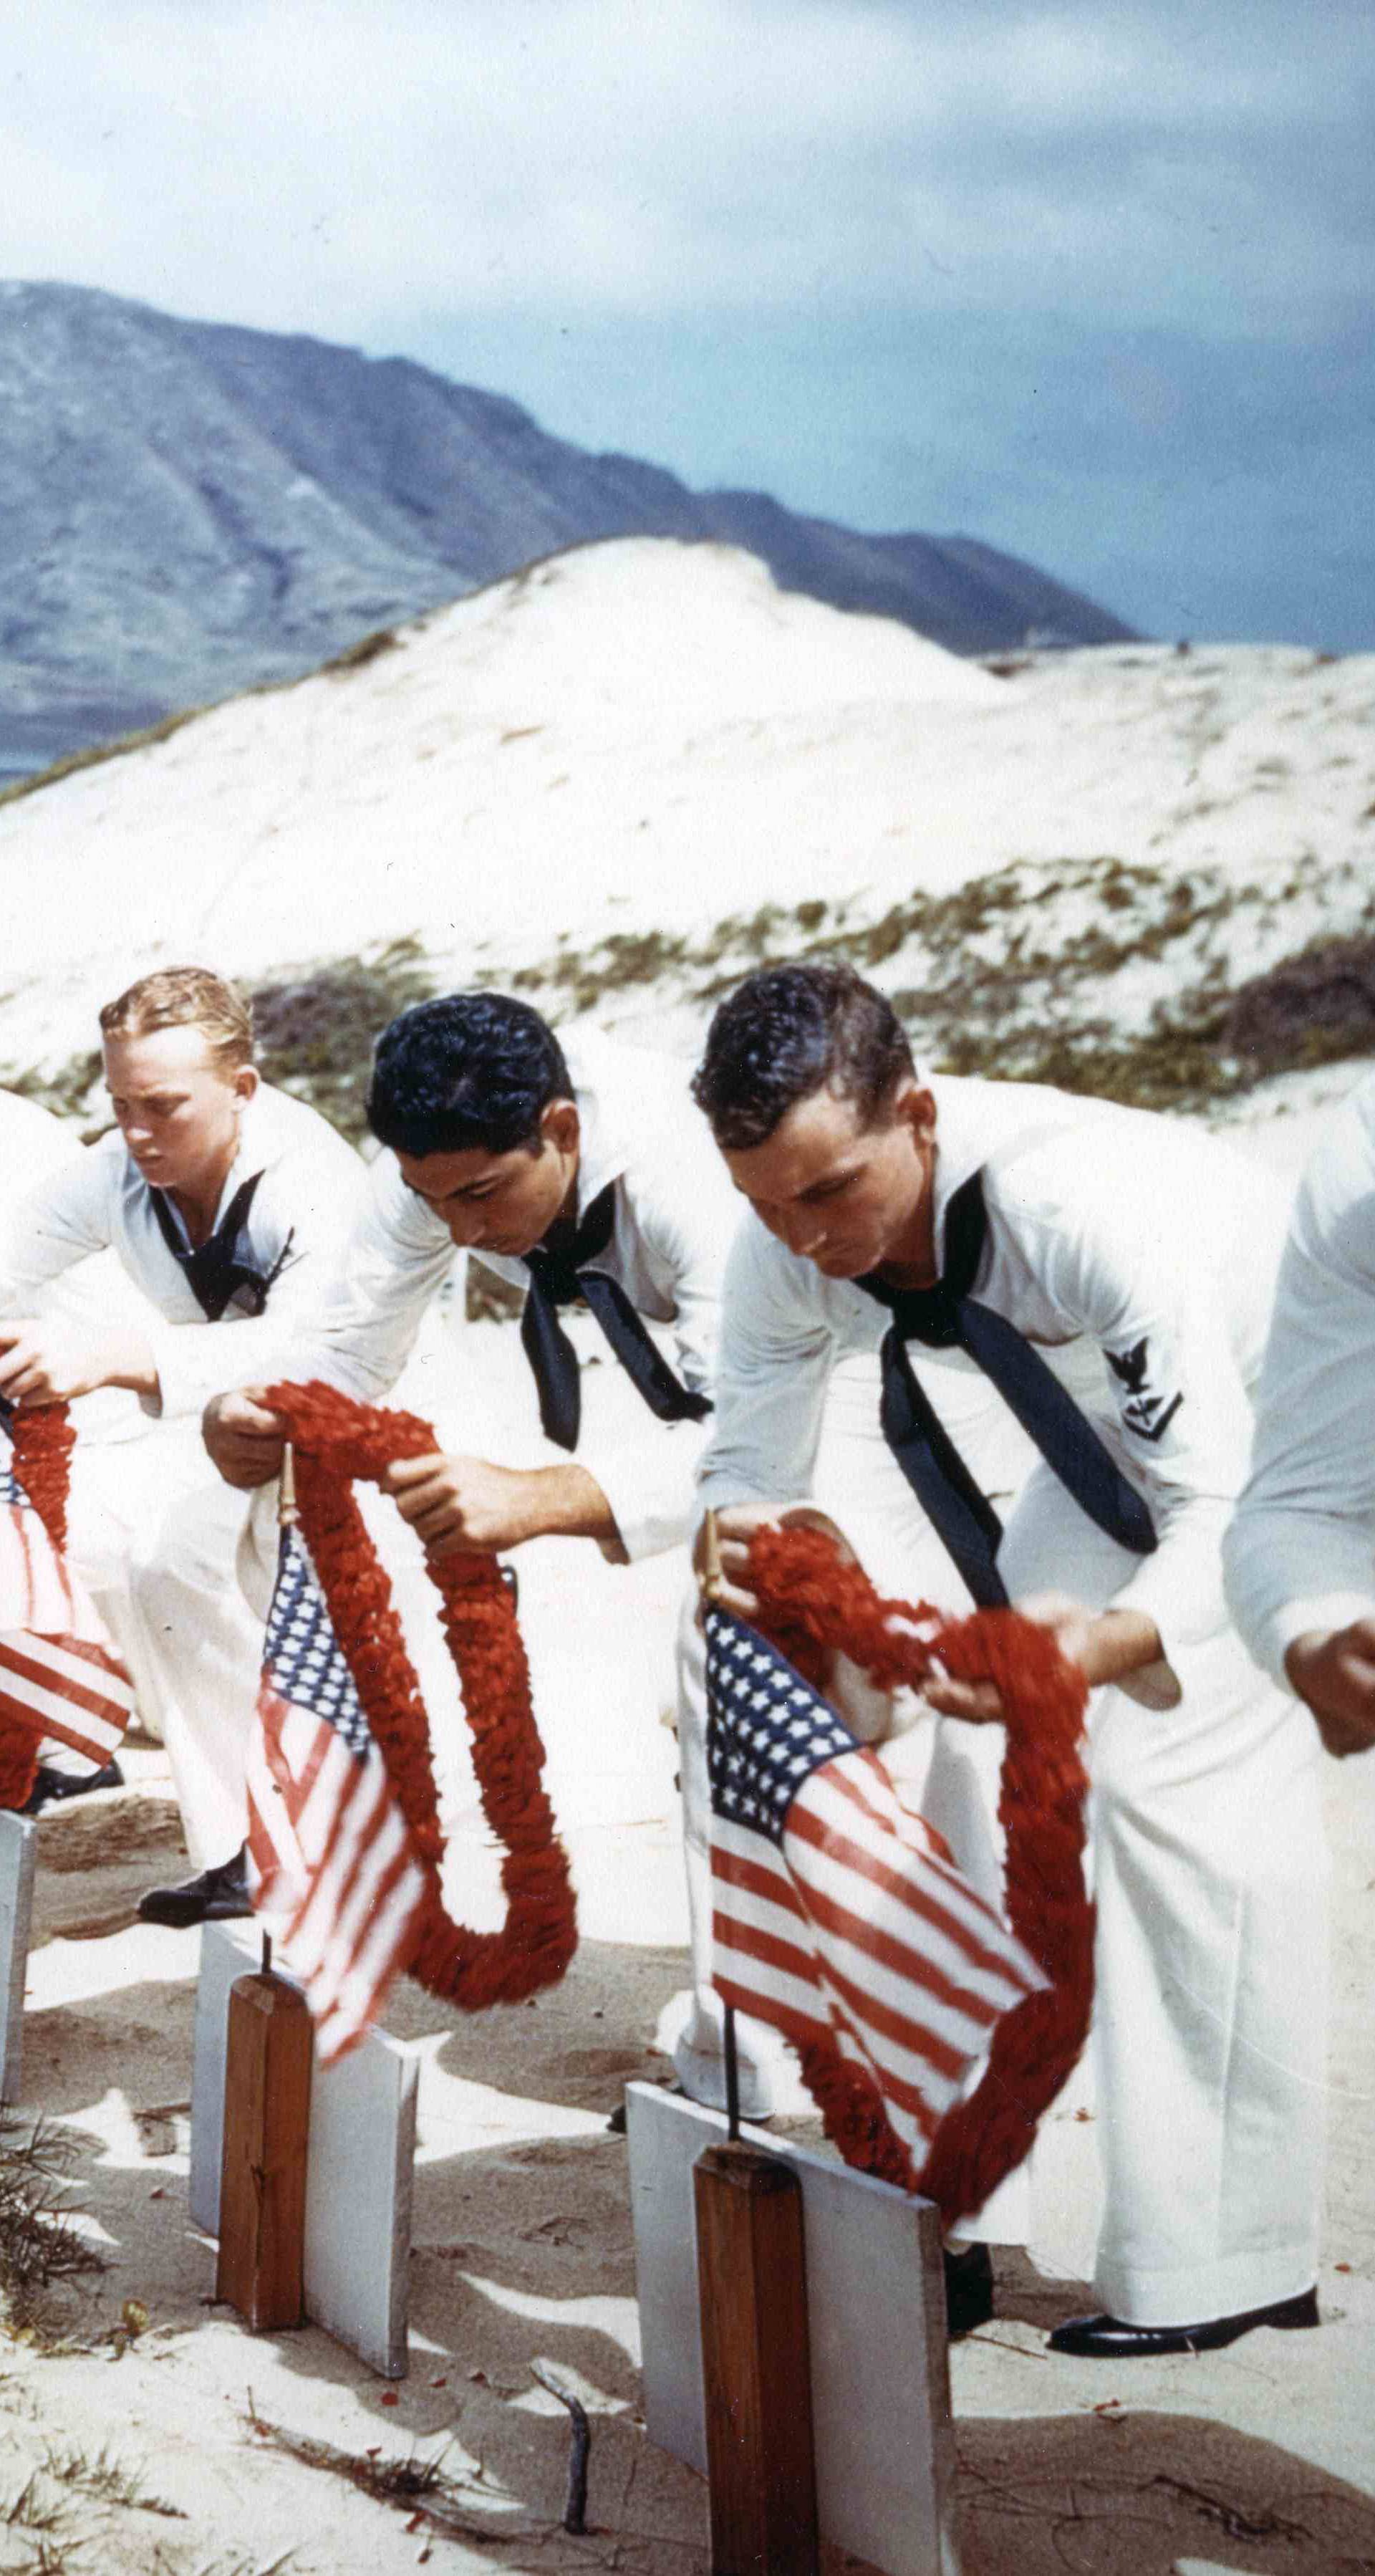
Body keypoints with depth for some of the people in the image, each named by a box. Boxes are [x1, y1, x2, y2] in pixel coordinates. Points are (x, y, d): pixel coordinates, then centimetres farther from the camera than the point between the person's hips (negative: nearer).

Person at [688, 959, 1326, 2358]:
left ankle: (1229, 2258, -10)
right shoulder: (786, 1251, -22)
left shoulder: (1091, 1204, -43)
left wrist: (1115, 1642, -65)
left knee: (1186, 1774, -18)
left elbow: (1230, 1506, -45)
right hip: (1118, 1414, 7)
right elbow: (746, 1464, -11)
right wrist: (739, 1536, -37)